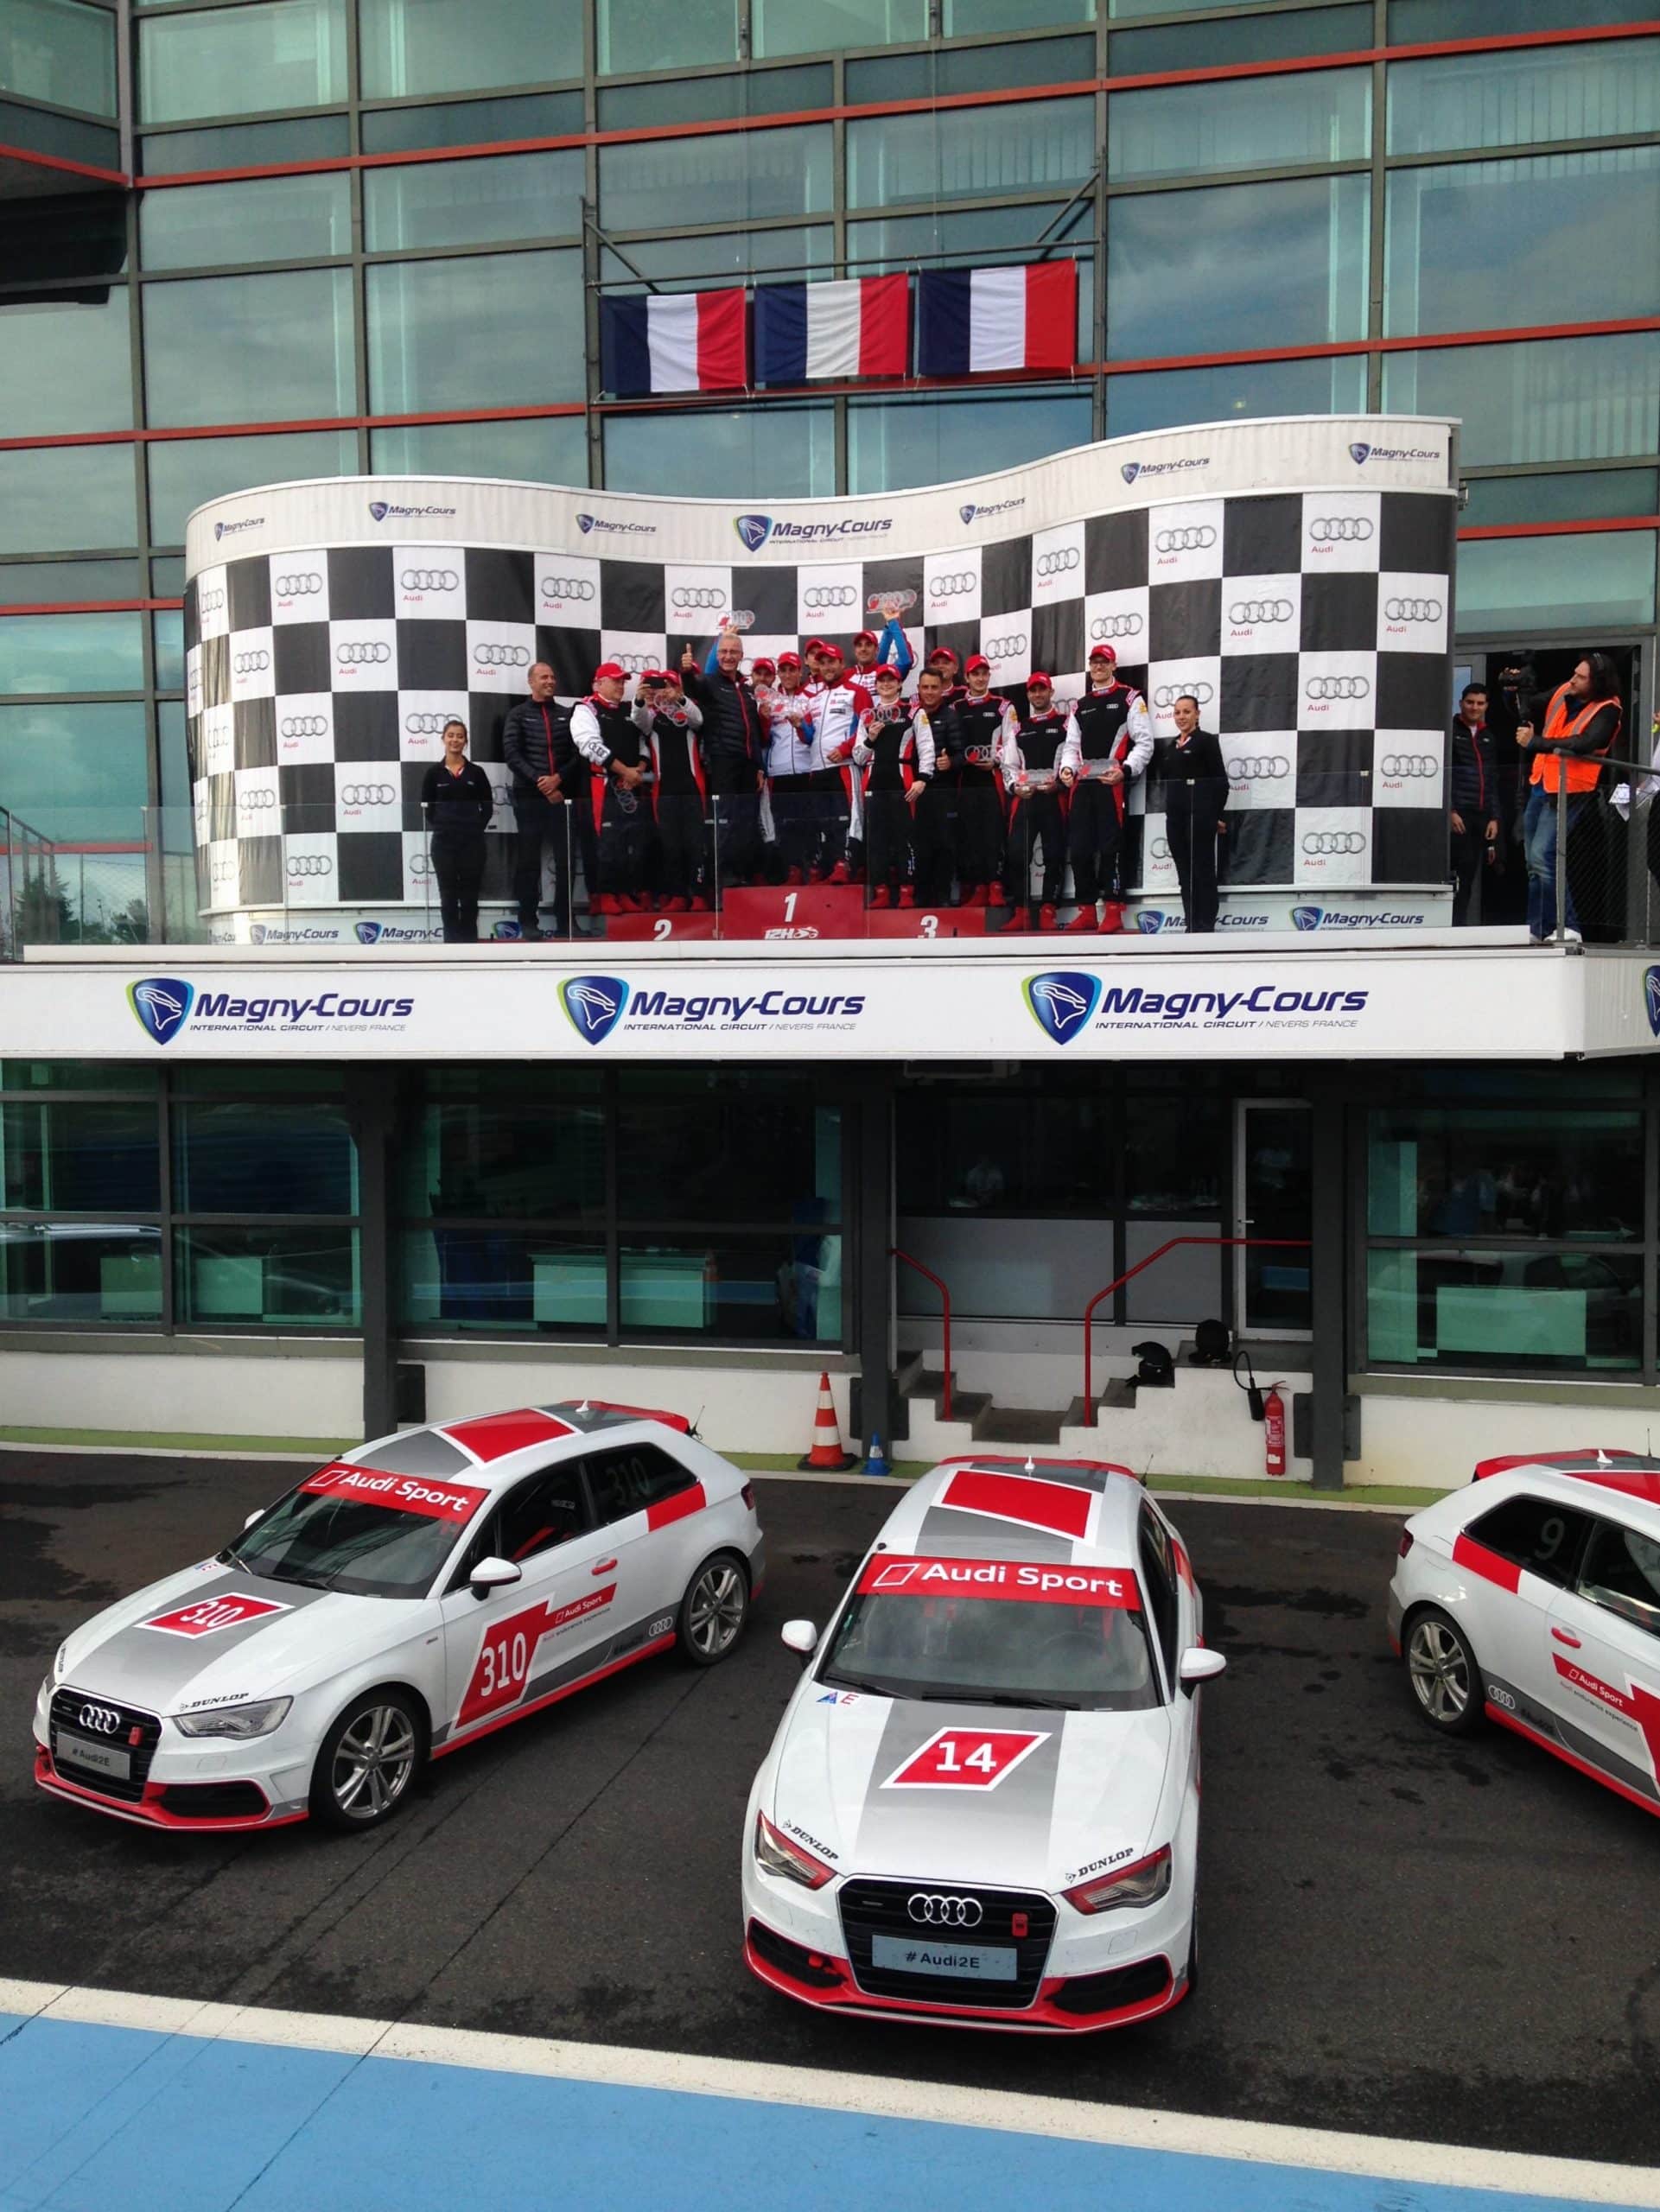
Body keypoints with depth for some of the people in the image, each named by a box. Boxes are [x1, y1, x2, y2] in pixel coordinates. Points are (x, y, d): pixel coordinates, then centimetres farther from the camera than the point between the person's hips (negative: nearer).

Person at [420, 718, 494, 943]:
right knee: (448, 895, 3)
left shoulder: (476, 772, 5)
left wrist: (477, 828, -3)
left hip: (472, 841, 0)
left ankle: (469, 941, 12)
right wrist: (440, 827, -3)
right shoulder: (434, 773, 4)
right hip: (444, 841, 0)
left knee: (470, 895, 3)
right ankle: (452, 940, 10)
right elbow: (427, 806, 5)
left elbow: (488, 806, 6)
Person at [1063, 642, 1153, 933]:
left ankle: (1113, 911, -5)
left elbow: (1145, 742, -3)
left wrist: (1125, 770, -17)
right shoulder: (1080, 706, 20)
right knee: (1079, 847, 3)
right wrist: (1067, 768, 1)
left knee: (1110, 847, -9)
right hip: (1082, 784, 6)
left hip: (1112, 783, -6)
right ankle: (1087, 911, 10)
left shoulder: (1129, 698, 3)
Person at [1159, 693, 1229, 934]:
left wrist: (1215, 815, -10)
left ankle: (1205, 926, 0)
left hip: (1200, 814, -7)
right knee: (1184, 873, 7)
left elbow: (1220, 781, -7)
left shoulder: (1207, 740, -2)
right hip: (1175, 816, 7)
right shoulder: (1170, 747, 17)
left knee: (1203, 871, -3)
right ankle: (1192, 925, 12)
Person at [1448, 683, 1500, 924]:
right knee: (1460, 872, -11)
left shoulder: (1488, 737, 20)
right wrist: (1450, 811, -13)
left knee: (1469, 877, 2)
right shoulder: (1450, 731, 3)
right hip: (1457, 814, -5)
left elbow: (1493, 780, 20)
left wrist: (1494, 818, 11)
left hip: (1482, 815, 5)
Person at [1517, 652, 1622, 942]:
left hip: (1568, 791, -8)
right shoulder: (1563, 693, 5)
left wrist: (1534, 742, -30)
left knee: (1541, 858, -18)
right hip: (1540, 785, 8)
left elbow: (1582, 744, -29)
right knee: (1535, 863, 11)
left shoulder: (1607, 711, -13)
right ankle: (1539, 929, 21)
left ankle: (1567, 927, -12)